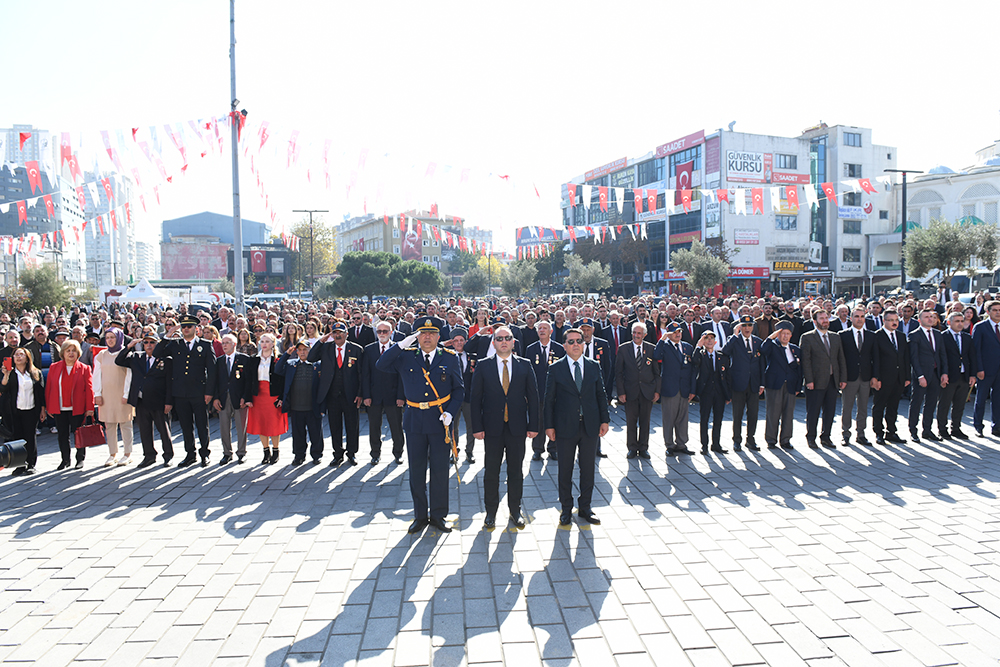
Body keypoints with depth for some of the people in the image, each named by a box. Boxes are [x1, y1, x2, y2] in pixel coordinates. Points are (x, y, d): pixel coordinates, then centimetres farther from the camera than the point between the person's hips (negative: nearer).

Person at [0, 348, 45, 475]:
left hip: (31, 411, 0)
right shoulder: (10, 373, 4)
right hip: (14, 411, 0)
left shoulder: (36, 373, 7)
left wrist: (42, 409, 5)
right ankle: (20, 465, 6)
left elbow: (41, 392, 9)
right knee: (17, 438, -1)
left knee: (30, 438, 1)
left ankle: (31, 465, 9)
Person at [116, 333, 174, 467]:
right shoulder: (136, 358, 12)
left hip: (159, 403, -4)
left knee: (164, 430, 5)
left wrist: (168, 402, -9)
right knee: (144, 430, 11)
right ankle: (149, 455, 24)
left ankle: (168, 456, 19)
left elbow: (170, 382, -4)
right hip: (141, 402, 4)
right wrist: (129, 347, -2)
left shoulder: (166, 360, -2)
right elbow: (118, 361, 10)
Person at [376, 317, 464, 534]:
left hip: (439, 421, -1)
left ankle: (438, 515, 21)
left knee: (440, 470, 6)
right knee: (416, 470, 9)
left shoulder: (450, 358, 1)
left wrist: (450, 413, -10)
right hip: (414, 422, 1)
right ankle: (420, 515, 23)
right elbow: (381, 365, -11)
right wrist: (402, 344, -18)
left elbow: (459, 390, 4)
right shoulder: (406, 357, 2)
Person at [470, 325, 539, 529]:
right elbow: (475, 399, 1)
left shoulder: (525, 365, 3)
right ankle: (491, 512, 21)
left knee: (516, 470, 10)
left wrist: (533, 425, -2)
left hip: (517, 427, 1)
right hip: (492, 428, -1)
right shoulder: (483, 367, 0)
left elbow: (533, 396, 3)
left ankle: (515, 510, 25)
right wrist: (477, 427, -6)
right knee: (491, 471, 7)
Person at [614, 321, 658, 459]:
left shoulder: (651, 348, 2)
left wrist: (657, 390, 0)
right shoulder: (623, 348, 0)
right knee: (630, 421, 4)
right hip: (630, 391, -1)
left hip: (647, 391, 1)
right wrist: (621, 392, -6)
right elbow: (618, 372, 0)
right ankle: (632, 448, 18)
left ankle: (643, 448, 20)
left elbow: (657, 372, 6)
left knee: (645, 421, 8)